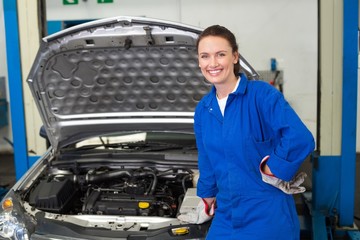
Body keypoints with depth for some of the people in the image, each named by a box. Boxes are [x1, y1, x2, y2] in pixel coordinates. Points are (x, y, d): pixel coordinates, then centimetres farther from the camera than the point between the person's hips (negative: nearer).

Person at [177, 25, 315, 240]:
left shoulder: (261, 94, -14)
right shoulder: (203, 109, 6)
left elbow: (301, 139, -27)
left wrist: (270, 172, -18)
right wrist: (207, 207, 24)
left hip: (267, 216, -6)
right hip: (227, 215, 6)